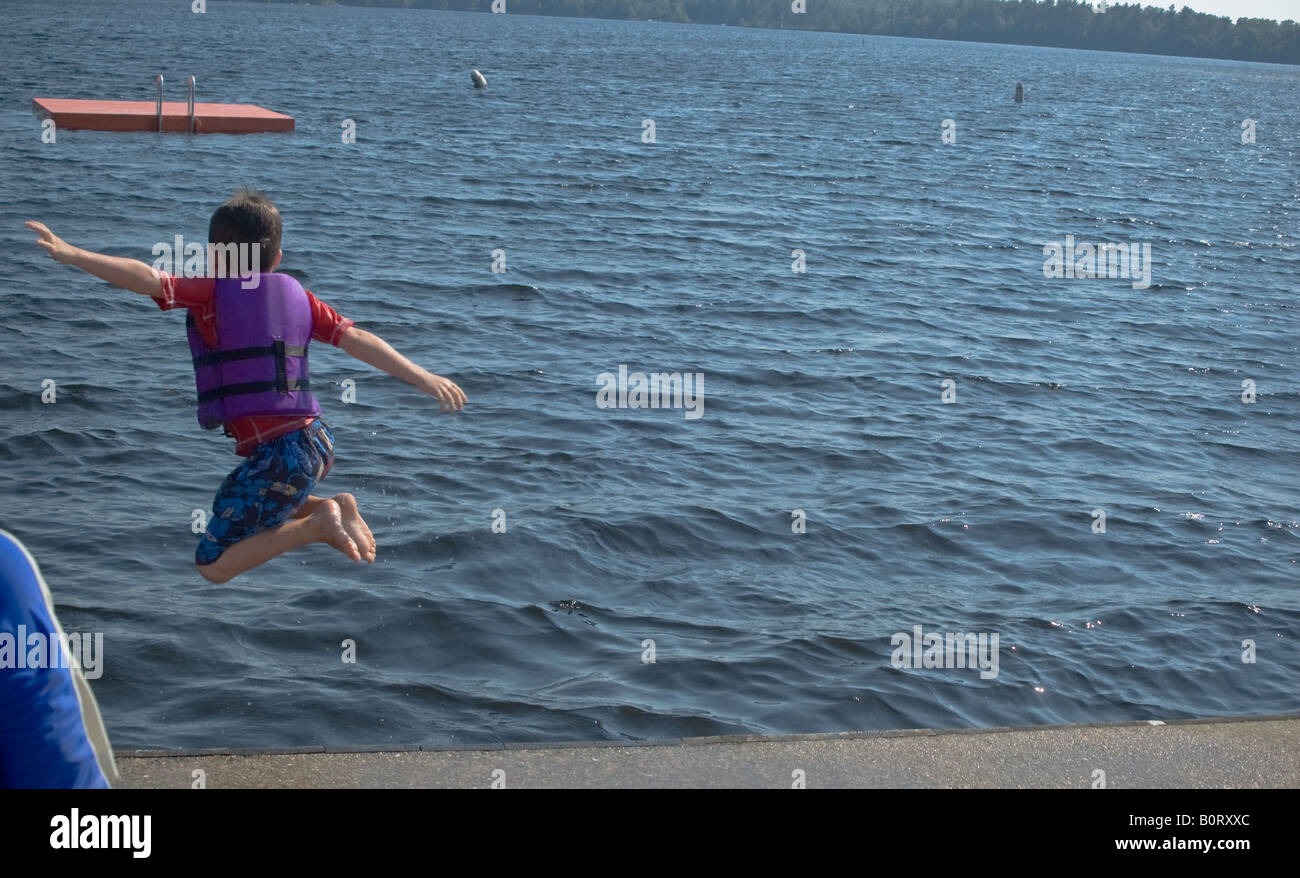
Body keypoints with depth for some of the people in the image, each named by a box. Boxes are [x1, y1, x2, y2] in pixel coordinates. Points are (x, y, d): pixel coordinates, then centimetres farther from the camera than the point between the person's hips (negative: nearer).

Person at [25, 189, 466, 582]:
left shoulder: (212, 292, -4)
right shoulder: (296, 294, 11)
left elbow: (148, 279, -18)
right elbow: (358, 339, 8)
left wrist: (72, 254, -22)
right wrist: (424, 378, 10)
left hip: (277, 455, -7)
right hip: (317, 440, 7)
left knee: (213, 565, 5)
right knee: (266, 506, 36)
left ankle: (317, 525, -9)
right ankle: (335, 509, 12)